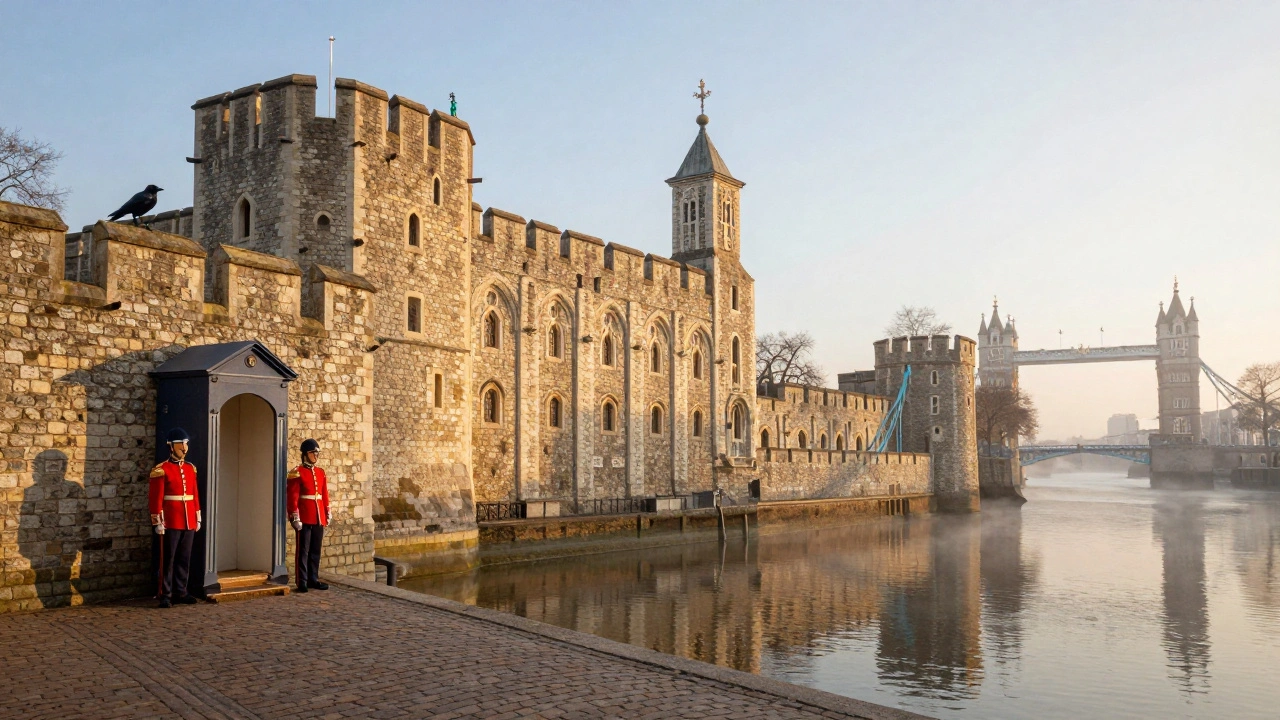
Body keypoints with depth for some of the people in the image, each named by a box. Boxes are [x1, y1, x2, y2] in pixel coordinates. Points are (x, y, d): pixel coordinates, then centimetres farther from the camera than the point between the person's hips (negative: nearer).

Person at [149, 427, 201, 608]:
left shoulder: (191, 468, 12)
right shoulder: (161, 470, -7)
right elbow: (155, 498, -9)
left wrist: (198, 518, 13)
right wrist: (158, 522, -12)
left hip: (189, 523, 6)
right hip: (171, 523, -6)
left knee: (184, 559, 10)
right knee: (168, 559, 0)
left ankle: (180, 592, 18)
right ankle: (165, 595, 5)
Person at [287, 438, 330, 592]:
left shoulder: (321, 473, 13)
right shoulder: (297, 473, -6)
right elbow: (292, 497, -10)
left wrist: (327, 514, 12)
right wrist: (295, 517, -15)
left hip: (319, 518, 6)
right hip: (304, 518, -6)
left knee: (316, 550, 10)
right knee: (303, 550, -1)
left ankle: (313, 579, 17)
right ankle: (302, 582, 4)